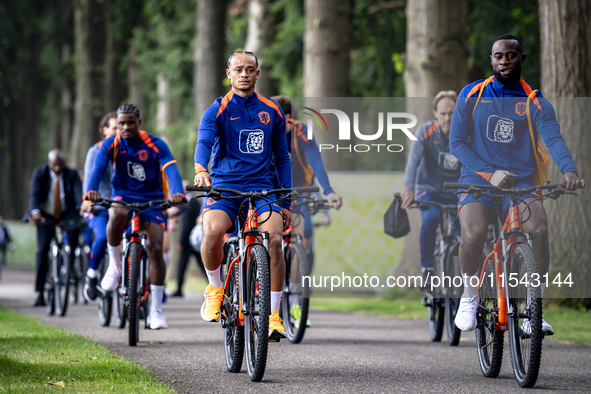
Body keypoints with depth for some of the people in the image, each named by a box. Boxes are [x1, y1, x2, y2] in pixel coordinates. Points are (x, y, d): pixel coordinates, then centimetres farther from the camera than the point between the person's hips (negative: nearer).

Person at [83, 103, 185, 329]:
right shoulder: (110, 145, -7)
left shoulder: (156, 145, -11)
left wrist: (178, 194, -46)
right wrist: (90, 192, -44)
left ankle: (156, 310, -8)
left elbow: (171, 170, -25)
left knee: (155, 247, -17)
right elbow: (98, 168, -23)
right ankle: (114, 266, -13)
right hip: (123, 198, 0)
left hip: (152, 201, 0)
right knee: (117, 215, -37)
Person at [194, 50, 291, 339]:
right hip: (223, 187, -2)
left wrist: (286, 203, 12)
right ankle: (215, 288, -3)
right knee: (212, 230, -32)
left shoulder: (272, 112, 12)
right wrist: (200, 170, -39)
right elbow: (204, 142, -17)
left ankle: (273, 315, -13)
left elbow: (282, 157, 18)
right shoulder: (217, 111, 2)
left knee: (274, 239, -24)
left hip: (261, 188, 2)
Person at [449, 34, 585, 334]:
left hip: (521, 183, 1)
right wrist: (490, 173, -14)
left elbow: (553, 138, -10)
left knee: (539, 229, -29)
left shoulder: (535, 102, 5)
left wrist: (569, 169, -32)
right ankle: (469, 296, -3)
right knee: (473, 233, -31)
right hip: (477, 180, -1)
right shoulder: (471, 95, 5)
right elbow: (457, 143, 0)